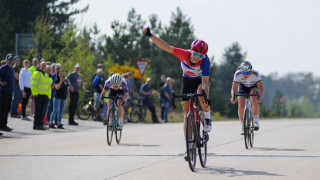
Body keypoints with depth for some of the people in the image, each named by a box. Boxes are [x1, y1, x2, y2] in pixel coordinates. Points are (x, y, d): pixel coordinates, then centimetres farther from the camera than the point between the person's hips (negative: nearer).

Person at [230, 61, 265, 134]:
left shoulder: (255, 74, -36)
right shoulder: (238, 74, -33)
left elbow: (261, 88, -38)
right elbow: (234, 88, -29)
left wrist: (260, 97, -57)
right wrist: (233, 97, -49)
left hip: (254, 86, -1)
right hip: (243, 86, 2)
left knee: (254, 101, -30)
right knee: (241, 106, -13)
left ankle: (256, 122, -20)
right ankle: (242, 126, 5)